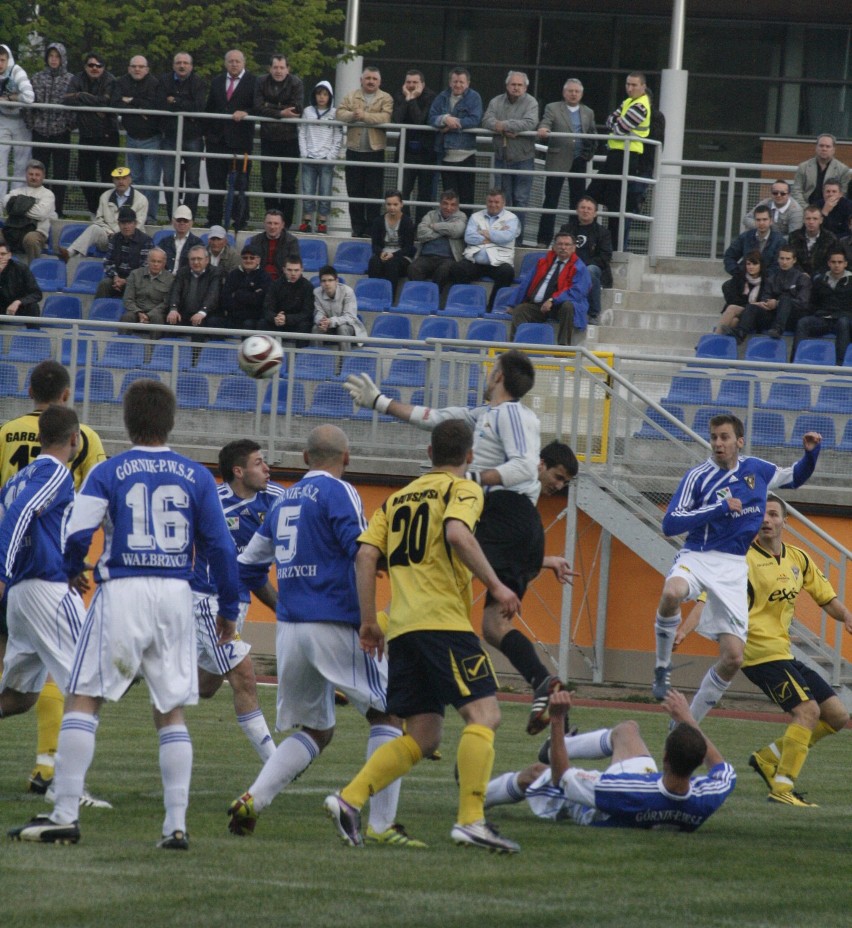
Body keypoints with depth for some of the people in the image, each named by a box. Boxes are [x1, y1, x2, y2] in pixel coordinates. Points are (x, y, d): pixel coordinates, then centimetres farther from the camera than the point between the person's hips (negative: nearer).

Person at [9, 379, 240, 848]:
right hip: (176, 596, 3)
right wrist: (228, 609, 16)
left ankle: (65, 816, -5)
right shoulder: (196, 477, 6)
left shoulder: (107, 473, -1)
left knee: (82, 702, 2)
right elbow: (220, 547, 6)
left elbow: (77, 535, -7)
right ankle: (176, 824, 4)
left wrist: (72, 571, 15)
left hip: (122, 592, -3)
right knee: (171, 713, 10)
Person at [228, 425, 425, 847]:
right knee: (386, 714, 2)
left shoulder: (284, 500, 16)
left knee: (314, 729, 18)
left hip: (289, 626, 7)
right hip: (335, 622, -7)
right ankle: (382, 824, -6)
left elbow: (248, 562, 23)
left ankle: (252, 800, 0)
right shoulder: (338, 493, -5)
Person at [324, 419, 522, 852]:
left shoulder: (398, 498, 22)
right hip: (444, 619, -7)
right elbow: (457, 534, -18)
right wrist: (496, 587, -14)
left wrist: (368, 621, 14)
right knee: (483, 715, -9)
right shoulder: (463, 490, 3)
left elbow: (366, 554, 13)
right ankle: (470, 820, -22)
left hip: (402, 626, 7)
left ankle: (350, 799, -3)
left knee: (421, 738, 11)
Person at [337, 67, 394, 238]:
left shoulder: (385, 98, 3)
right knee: (354, 191, 5)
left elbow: (385, 117, -13)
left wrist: (364, 116, -21)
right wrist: (353, 116, -20)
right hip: (354, 150, 3)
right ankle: (357, 227, 11)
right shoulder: (351, 97, 12)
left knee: (374, 192, -1)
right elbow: (340, 113, 0)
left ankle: (371, 228, 3)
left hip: (375, 151, -3)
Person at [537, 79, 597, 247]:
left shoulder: (588, 112, 15)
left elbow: (593, 135, 17)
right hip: (557, 162, -3)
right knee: (551, 201, -4)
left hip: (579, 162, 3)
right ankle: (544, 241, -2)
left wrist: (590, 153, 3)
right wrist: (542, 131, -32)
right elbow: (544, 125, -10)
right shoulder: (552, 109, 4)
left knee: (577, 201, 6)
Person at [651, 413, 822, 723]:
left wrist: (811, 452, 7)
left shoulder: (756, 470, 8)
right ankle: (663, 665, -16)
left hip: (733, 569, 4)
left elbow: (795, 477, 28)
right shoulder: (698, 477, -5)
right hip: (697, 557, -4)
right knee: (672, 594, -40)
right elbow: (670, 524, -13)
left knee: (733, 658, -6)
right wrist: (720, 508, -17)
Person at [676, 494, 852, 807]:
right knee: (808, 710, -21)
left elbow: (825, 596, 20)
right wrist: (684, 630, -30)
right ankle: (782, 788, -19)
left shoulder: (798, 559, 12)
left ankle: (768, 758, 13)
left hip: (785, 654, 8)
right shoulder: (743, 559, -8)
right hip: (760, 651, -8)